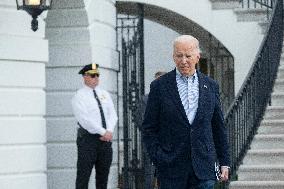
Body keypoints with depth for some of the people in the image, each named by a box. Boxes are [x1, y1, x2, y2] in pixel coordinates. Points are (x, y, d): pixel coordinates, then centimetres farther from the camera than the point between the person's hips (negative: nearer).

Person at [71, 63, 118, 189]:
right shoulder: (79, 96, -5)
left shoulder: (104, 94, 14)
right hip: (88, 138, -6)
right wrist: (103, 132, -17)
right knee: (83, 174, -5)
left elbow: (113, 115, 8)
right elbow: (85, 119, -15)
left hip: (106, 138, 6)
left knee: (103, 174, 9)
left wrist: (109, 131, -10)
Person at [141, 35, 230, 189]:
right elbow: (149, 129, 2)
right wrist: (158, 159, -8)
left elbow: (219, 128, 14)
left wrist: (224, 162, 10)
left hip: (204, 169, 2)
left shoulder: (210, 86, 10)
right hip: (172, 169, -2)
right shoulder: (159, 86, 1)